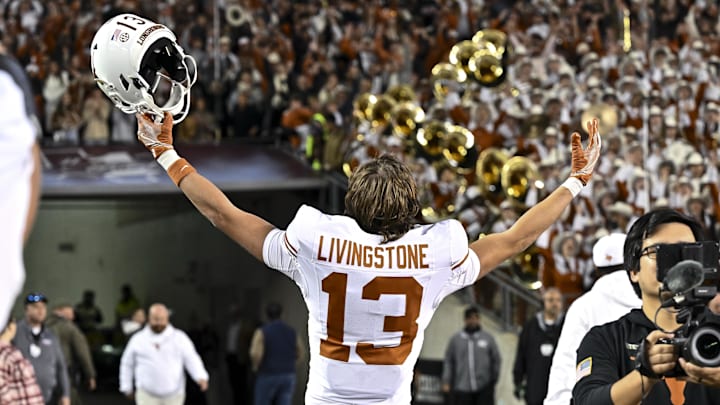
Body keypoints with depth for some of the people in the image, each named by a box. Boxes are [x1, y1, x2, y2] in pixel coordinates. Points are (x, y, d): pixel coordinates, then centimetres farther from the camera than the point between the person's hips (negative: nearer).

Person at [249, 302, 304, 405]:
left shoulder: (262, 332, -10)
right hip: (287, 377, 3)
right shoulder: (292, 332, 4)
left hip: (267, 378, -3)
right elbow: (299, 356, 12)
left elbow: (255, 354, -24)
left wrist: (256, 366, -3)